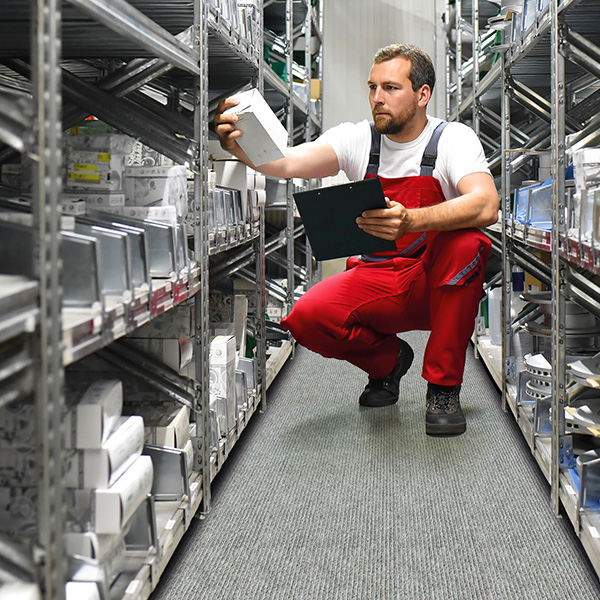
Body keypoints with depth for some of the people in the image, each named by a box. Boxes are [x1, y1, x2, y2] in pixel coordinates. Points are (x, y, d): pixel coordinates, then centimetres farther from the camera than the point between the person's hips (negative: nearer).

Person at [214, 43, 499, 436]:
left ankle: (443, 388, -16)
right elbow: (290, 163, -18)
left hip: (438, 285, -2)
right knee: (307, 317, -26)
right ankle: (388, 360, 10)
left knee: (466, 243, -35)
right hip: (374, 280, 2)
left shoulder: (452, 139, -9)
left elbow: (485, 207, -29)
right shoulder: (357, 139, 0)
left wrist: (409, 220, -47)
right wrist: (241, 147, -41)